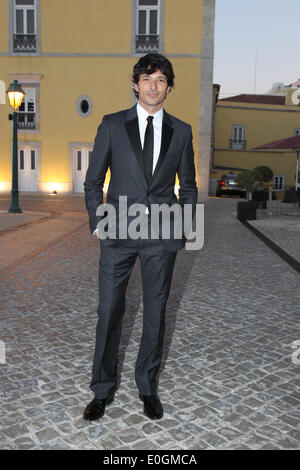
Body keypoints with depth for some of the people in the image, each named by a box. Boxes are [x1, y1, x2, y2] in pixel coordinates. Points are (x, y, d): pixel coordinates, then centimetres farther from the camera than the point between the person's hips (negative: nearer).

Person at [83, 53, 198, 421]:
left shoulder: (181, 131, 8)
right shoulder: (112, 125, 4)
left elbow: (188, 186, 15)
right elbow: (93, 180, 7)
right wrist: (97, 222, -1)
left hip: (162, 236, 1)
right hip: (118, 232, -1)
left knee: (155, 311, 10)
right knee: (109, 311, 3)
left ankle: (147, 385, 28)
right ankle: (103, 389, 22)